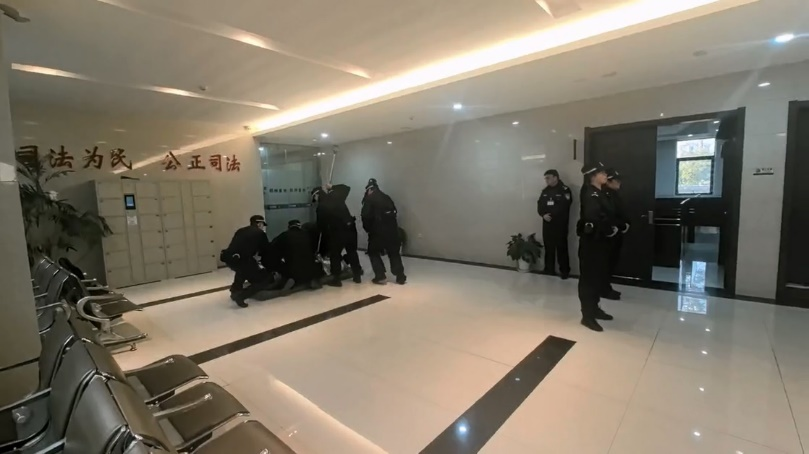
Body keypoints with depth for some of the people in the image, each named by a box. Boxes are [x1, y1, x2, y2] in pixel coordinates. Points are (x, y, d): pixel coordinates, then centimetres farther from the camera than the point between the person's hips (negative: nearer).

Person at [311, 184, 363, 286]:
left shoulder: (320, 207, -8)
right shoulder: (336, 196, 3)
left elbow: (321, 225, -1)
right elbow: (346, 188, 22)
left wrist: (326, 238, 12)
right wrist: (332, 187, 21)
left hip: (338, 230, -5)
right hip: (350, 227, 5)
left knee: (334, 254, 11)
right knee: (352, 252, 18)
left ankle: (336, 279, 13)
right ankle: (357, 276, 25)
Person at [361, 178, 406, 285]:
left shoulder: (369, 199, -3)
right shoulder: (386, 197, 15)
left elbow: (366, 216, -10)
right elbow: (394, 212, 14)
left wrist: (368, 228, 5)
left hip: (378, 230, -5)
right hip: (391, 229, 5)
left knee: (373, 252, 14)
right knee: (394, 253, 15)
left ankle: (380, 276, 7)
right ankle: (400, 277, 14)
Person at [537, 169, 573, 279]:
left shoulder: (565, 190, -6)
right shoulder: (545, 191, 13)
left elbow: (564, 207, -15)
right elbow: (539, 205, 7)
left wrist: (551, 214, -14)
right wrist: (543, 215, -11)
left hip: (560, 224, -5)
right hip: (547, 224, 5)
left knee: (561, 248, -2)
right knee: (548, 247, 10)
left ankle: (564, 271, 8)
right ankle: (549, 269, 21)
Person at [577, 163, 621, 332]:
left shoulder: (600, 193, 14)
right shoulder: (590, 194, -15)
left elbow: (606, 215, 14)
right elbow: (592, 218, -27)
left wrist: (616, 226, -2)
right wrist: (610, 229, -15)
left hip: (601, 240, 10)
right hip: (591, 240, -10)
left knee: (600, 275, 16)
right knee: (589, 277, -3)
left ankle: (594, 308, 30)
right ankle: (587, 315, 6)